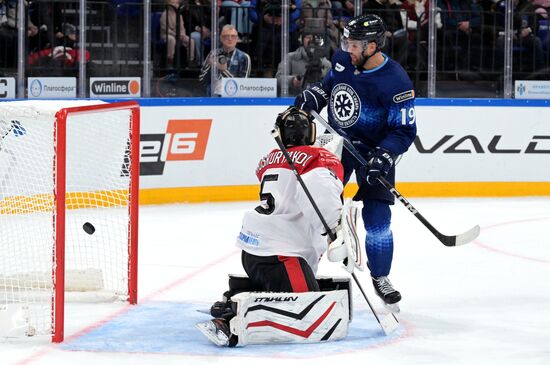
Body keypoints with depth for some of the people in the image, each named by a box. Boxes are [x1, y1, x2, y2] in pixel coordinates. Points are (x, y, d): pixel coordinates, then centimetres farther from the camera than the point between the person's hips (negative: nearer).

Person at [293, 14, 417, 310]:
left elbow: (404, 130, -21)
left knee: (376, 217, -8)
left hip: (373, 150, -5)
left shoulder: (396, 83, -26)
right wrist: (312, 97, -2)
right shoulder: (343, 60, -8)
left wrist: (384, 156, -32)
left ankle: (380, 277, 11)